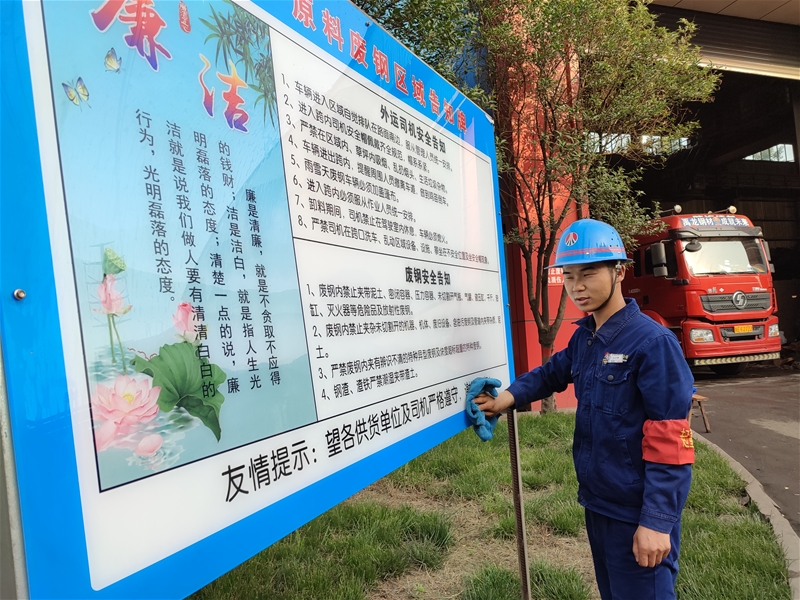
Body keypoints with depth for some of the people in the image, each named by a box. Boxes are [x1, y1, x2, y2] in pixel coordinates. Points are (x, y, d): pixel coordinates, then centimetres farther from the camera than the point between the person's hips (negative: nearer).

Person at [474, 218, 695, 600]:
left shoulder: (653, 343, -20)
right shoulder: (583, 337, 4)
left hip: (637, 512, -8)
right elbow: (554, 372, 21)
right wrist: (510, 396, 3)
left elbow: (669, 442, -21)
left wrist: (657, 522, -22)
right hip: (596, 503, 8)